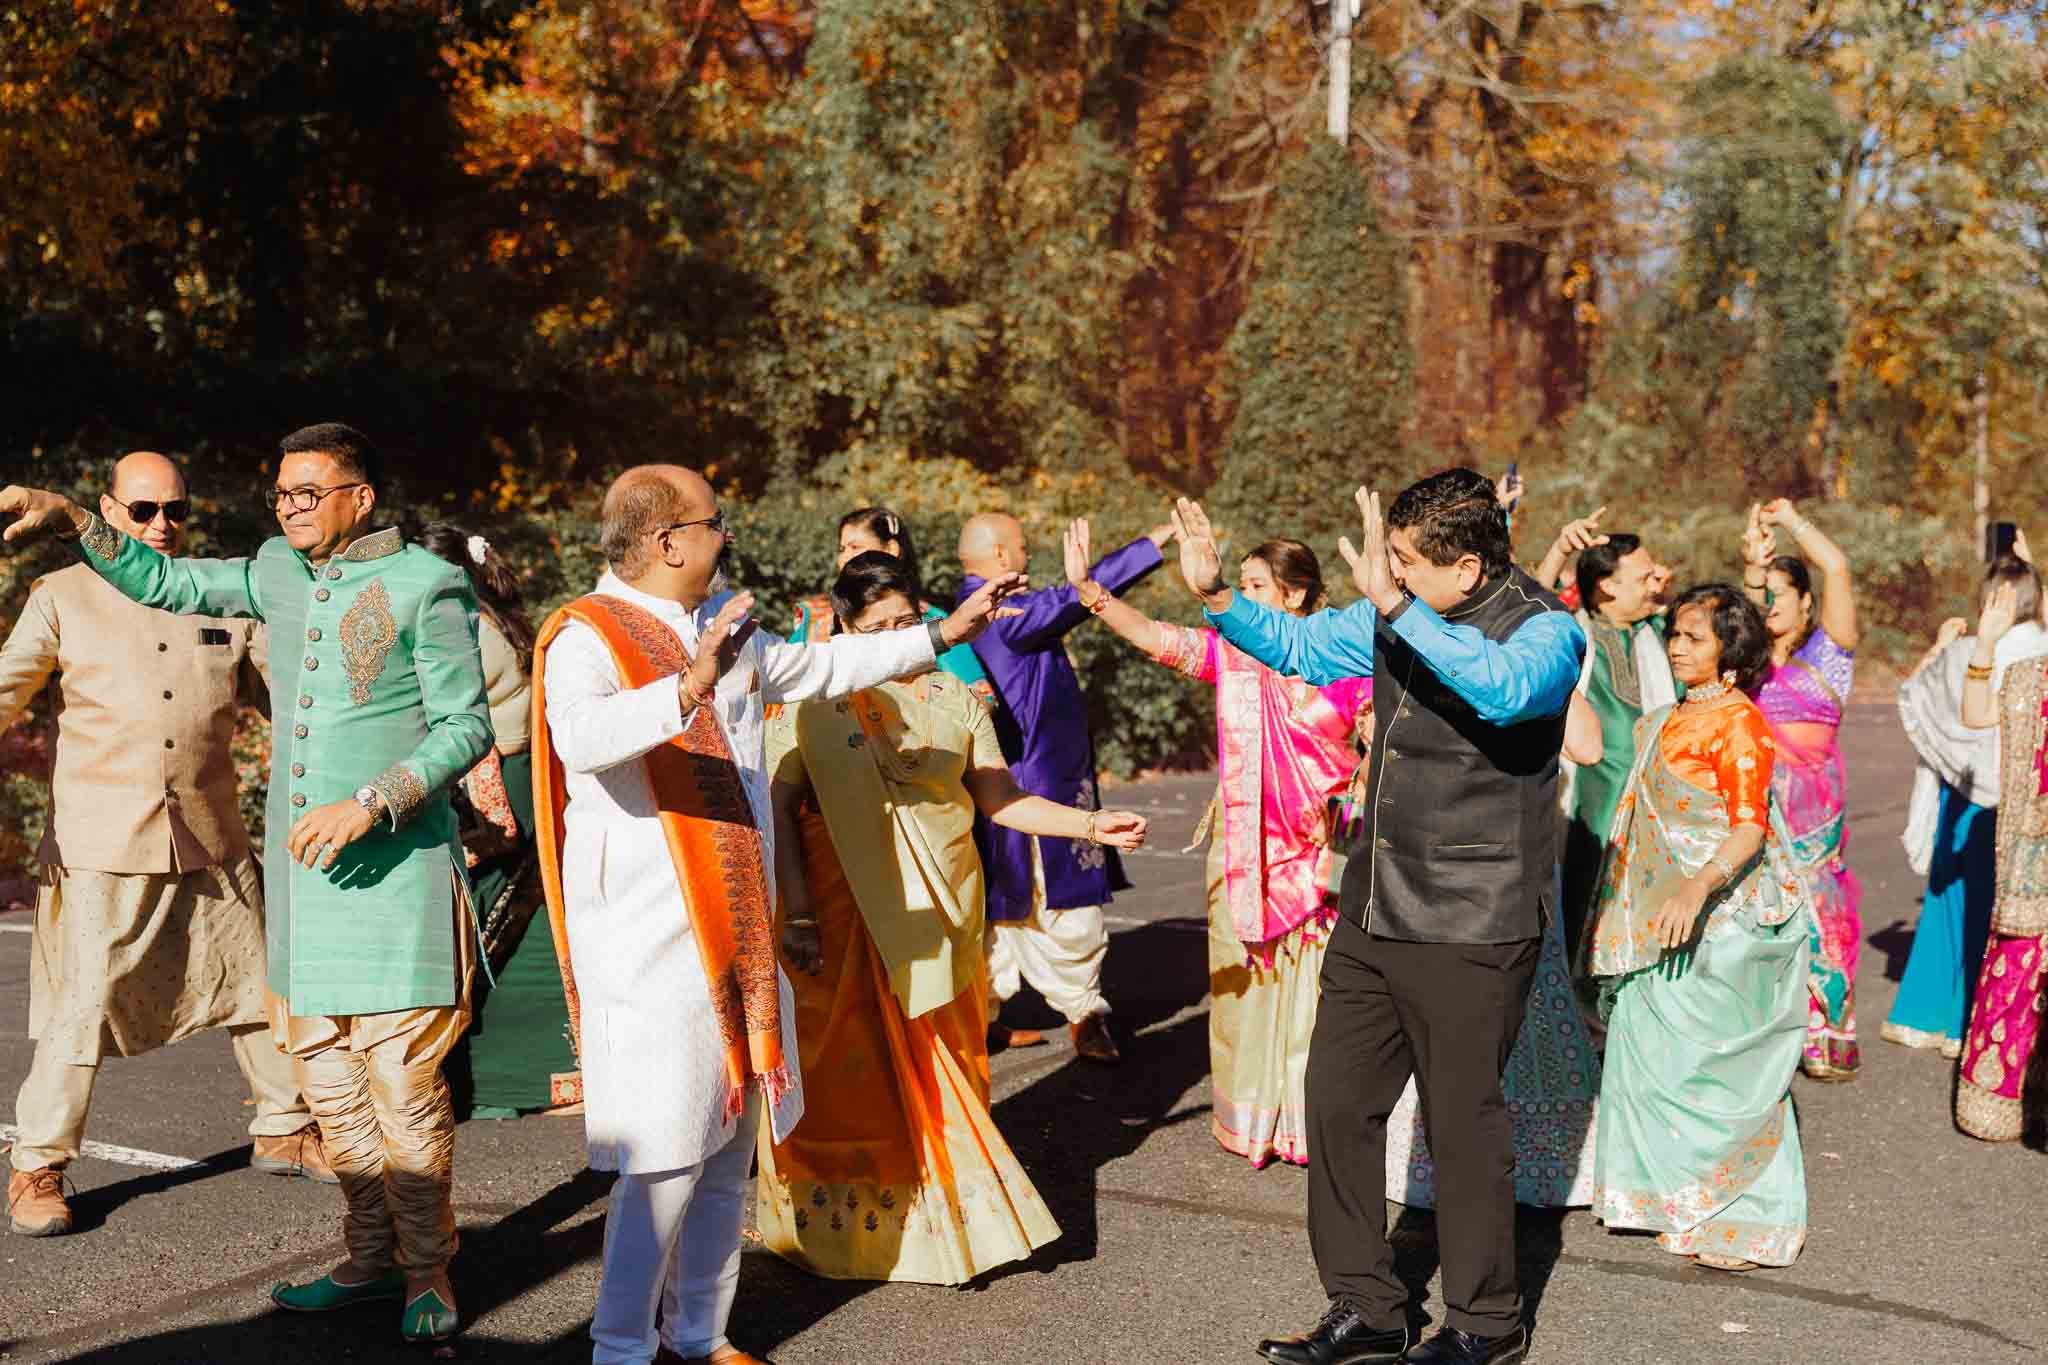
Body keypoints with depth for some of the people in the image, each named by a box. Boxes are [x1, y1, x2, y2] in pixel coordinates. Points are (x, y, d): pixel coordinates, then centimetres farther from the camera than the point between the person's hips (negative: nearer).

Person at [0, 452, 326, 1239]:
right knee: (82, 1007, -6)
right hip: (100, 848, -4)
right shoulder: (64, 598, 2)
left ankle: (284, 1130, 30)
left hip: (210, 843, 4)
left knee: (257, 987, 12)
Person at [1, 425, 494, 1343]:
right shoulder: (283, 572, 12)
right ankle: (371, 1259, 22)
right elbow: (164, 585, 22)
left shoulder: (426, 586, -8)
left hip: (391, 868, -7)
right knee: (327, 1079, 11)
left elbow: (466, 727, -9)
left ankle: (427, 1277, 5)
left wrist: (368, 805, -18)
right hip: (302, 865, 7)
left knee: (403, 1085, -6)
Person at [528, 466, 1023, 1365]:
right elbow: (581, 737, -33)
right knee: (667, 1149, -7)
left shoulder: (722, 621, 11)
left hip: (735, 929, 8)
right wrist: (689, 689, -48)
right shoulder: (586, 638, -13)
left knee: (729, 1141, 13)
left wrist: (941, 635, 30)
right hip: (650, 938, -8)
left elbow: (813, 668, 28)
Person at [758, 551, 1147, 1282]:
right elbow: (780, 808, -5)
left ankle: (950, 1215, 20)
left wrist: (1090, 825, -3)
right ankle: (848, 1225, 14)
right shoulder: (811, 704, -1)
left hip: (938, 917, 3)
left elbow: (999, 799, 8)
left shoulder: (954, 701, 7)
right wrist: (796, 911, -13)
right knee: (851, 1078, 1)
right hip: (847, 918, -3)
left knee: (941, 1075, 7)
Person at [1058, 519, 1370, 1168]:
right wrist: (1086, 587, -20)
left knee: (1316, 982, 1)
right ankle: (1248, 1118, 21)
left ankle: (1312, 1116, 15)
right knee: (1244, 979, 8)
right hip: (1242, 842, 3)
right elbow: (1153, 636, -9)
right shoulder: (1229, 653, 2)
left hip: (1321, 845, -2)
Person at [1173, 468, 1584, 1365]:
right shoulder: (1396, 620, 6)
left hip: (1470, 927, -7)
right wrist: (1216, 597, 5)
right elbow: (1300, 645, 21)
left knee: (1463, 1120, 4)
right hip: (1374, 911, 7)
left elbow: (1505, 688, -37)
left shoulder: (1544, 631, -14)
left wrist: (1395, 603, -41)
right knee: (1337, 1101, 10)